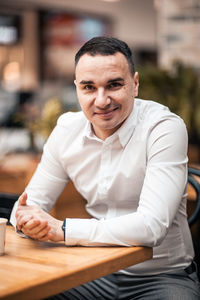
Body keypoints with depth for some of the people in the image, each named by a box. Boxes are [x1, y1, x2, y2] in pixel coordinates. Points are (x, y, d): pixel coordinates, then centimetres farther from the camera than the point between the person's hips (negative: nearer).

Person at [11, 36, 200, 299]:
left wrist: (60, 229, -26)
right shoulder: (66, 129, -2)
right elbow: (33, 202, 3)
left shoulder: (165, 128, -19)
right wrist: (27, 218, -22)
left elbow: (151, 226, -28)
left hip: (163, 277, -4)